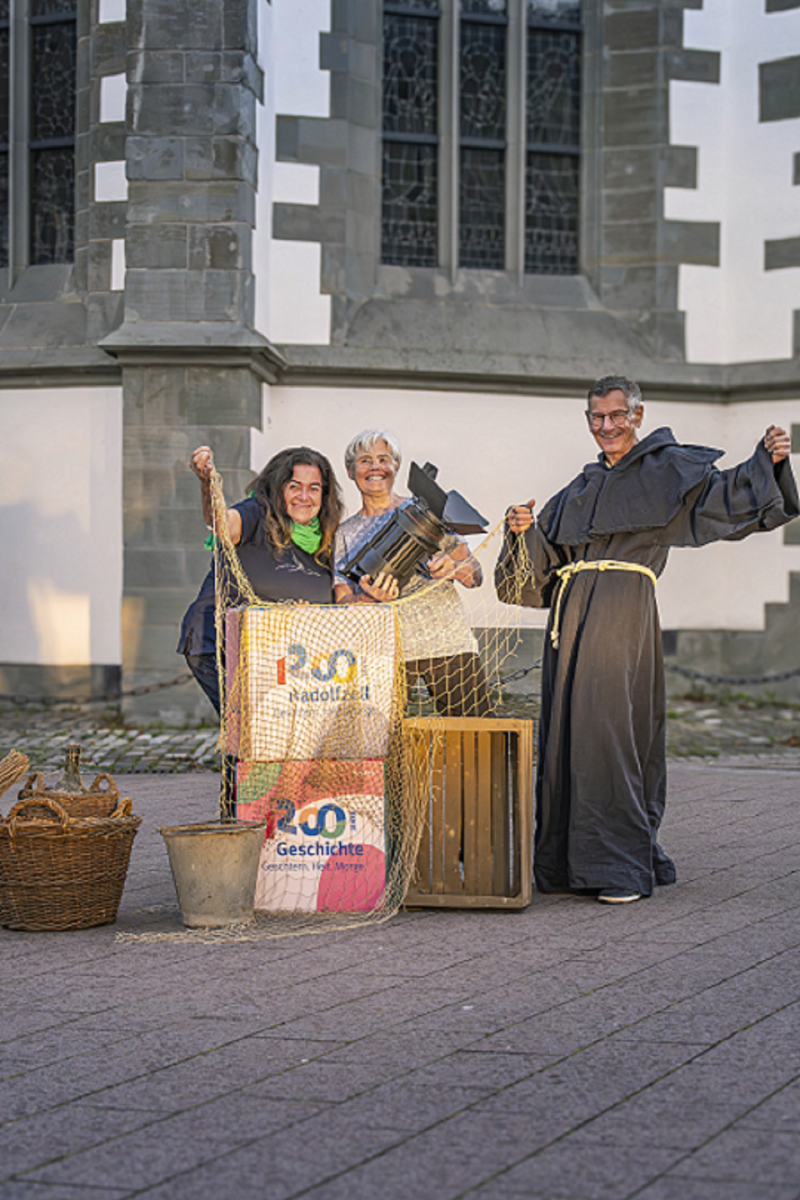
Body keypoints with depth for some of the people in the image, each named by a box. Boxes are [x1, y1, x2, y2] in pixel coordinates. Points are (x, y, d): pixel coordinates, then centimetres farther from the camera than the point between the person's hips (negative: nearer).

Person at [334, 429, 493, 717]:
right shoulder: (344, 534, 14)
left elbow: (476, 575, 10)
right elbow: (342, 604, 7)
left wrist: (455, 567, -13)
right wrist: (370, 598, -15)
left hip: (448, 645, 0)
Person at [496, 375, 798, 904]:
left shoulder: (666, 468, 7)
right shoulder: (581, 489, 24)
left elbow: (724, 496, -7)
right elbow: (542, 560, 21)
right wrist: (526, 531, 1)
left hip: (624, 609, -6)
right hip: (571, 612, 6)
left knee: (607, 727, -13)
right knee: (568, 727, 5)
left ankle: (623, 865, -9)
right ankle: (572, 861, 12)